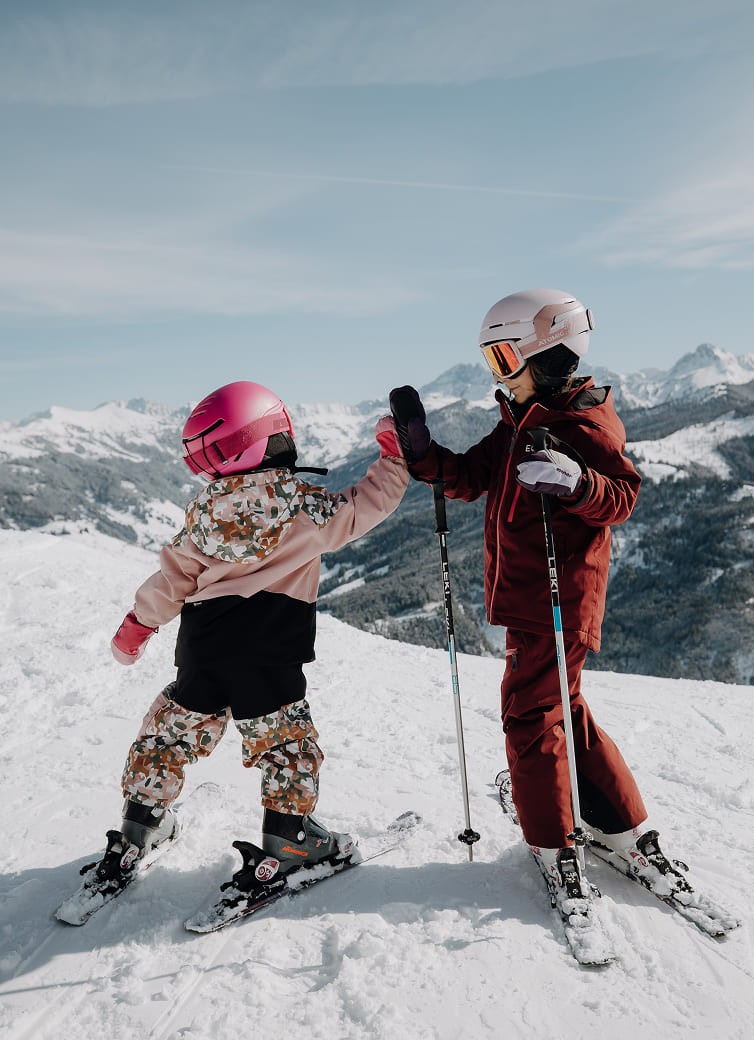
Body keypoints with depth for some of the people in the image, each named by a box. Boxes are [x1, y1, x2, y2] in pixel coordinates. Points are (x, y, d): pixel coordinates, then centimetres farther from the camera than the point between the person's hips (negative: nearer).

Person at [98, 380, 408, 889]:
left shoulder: (205, 508, 1)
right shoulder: (305, 505, -9)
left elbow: (175, 575, 6)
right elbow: (367, 503, -3)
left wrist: (139, 621, 20)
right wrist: (395, 454, 10)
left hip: (203, 654, 4)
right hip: (270, 658, -4)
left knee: (172, 732, 19)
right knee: (286, 741, 12)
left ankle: (139, 829, 29)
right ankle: (290, 836, 17)